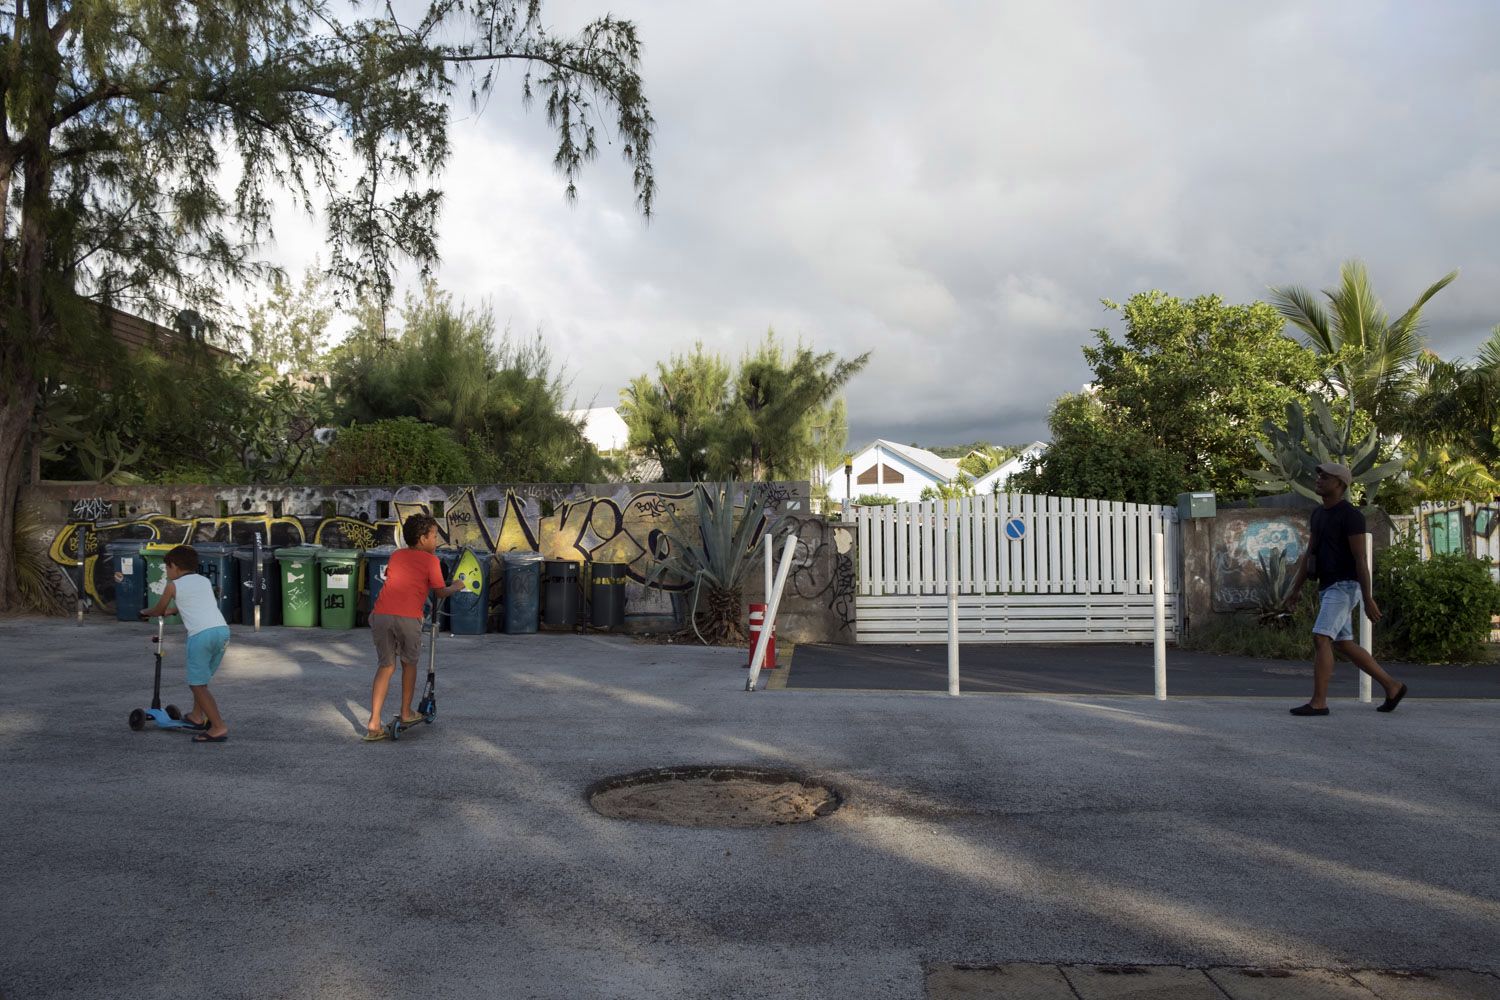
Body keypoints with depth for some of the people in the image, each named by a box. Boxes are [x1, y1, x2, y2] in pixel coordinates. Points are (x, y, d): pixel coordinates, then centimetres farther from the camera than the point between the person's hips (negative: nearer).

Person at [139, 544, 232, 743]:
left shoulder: (173, 585, 11)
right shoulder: (205, 581, 24)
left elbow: (158, 610, 25)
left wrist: (145, 612, 47)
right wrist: (172, 611, 54)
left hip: (201, 635, -6)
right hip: (223, 630, 6)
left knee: (197, 684, 1)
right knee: (201, 678, 26)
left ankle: (218, 727, -9)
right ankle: (197, 717, 35)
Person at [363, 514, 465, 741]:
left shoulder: (396, 555, 23)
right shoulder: (430, 560, 8)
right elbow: (440, 593, 11)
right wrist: (456, 587, 31)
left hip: (381, 614, 4)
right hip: (408, 618, -4)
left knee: (385, 667, 11)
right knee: (409, 663, 20)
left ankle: (373, 724, 1)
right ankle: (406, 713, 30)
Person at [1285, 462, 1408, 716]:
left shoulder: (1351, 515, -16)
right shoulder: (1319, 513, 13)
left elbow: (1360, 559, -18)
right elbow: (1309, 554, 15)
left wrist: (1369, 599, -19)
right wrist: (1296, 589, 12)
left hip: (1345, 587, -10)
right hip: (1328, 588, 10)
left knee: (1320, 639, -17)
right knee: (1344, 645, 13)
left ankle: (1318, 702, -14)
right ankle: (1392, 686, 27)